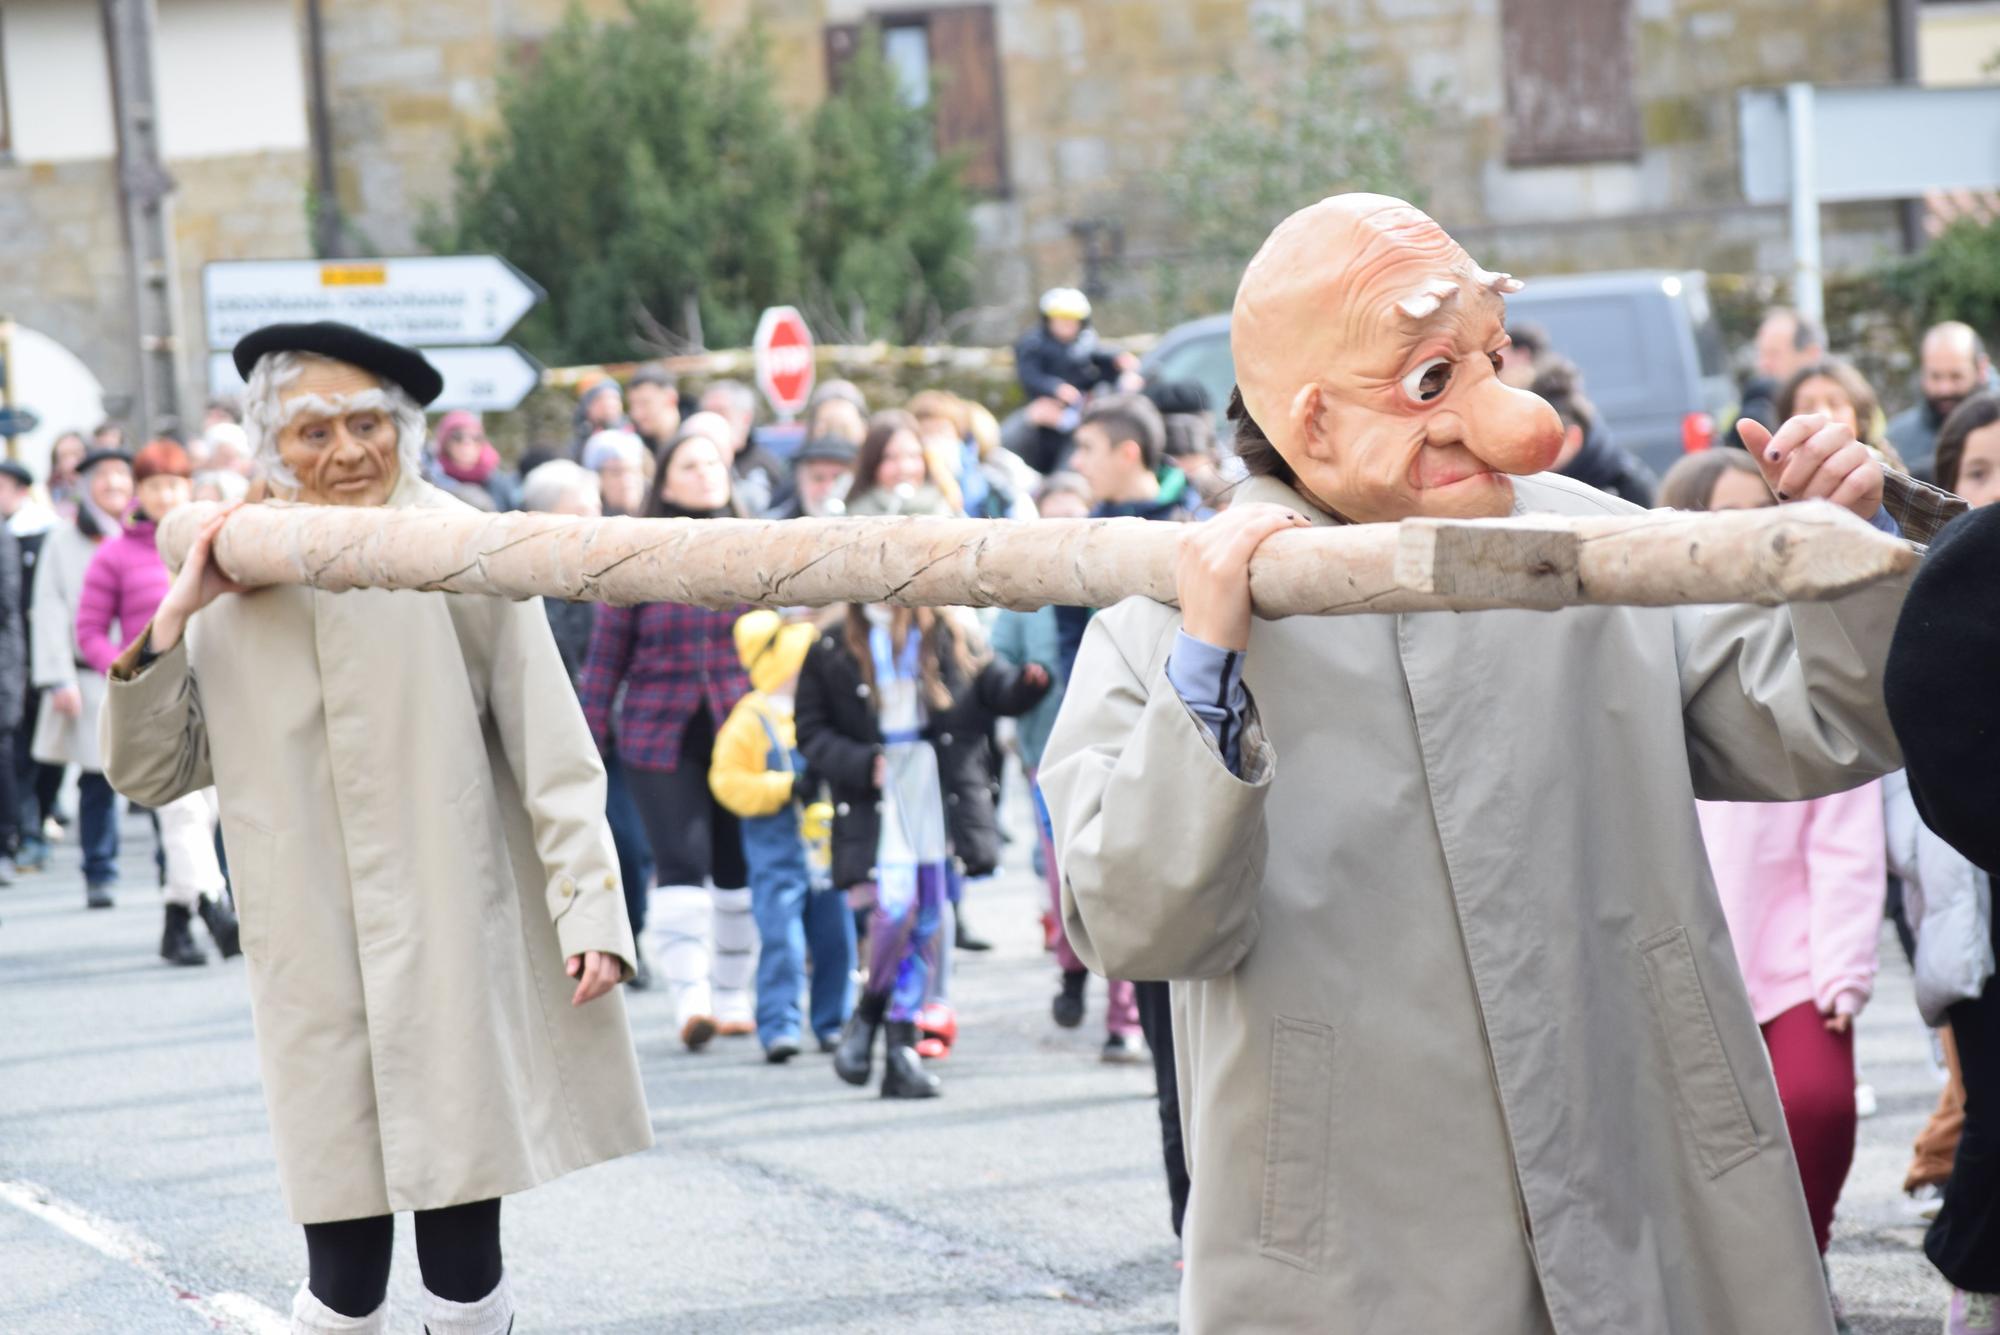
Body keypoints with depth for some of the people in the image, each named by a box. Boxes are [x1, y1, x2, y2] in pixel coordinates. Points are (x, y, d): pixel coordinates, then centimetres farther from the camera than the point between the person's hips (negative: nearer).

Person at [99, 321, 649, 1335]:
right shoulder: (235, 589, 9)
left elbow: (550, 748, -2)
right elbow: (148, 773, 11)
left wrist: (589, 907, -10)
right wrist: (171, 621, -1)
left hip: (457, 971, -2)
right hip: (320, 981, 2)